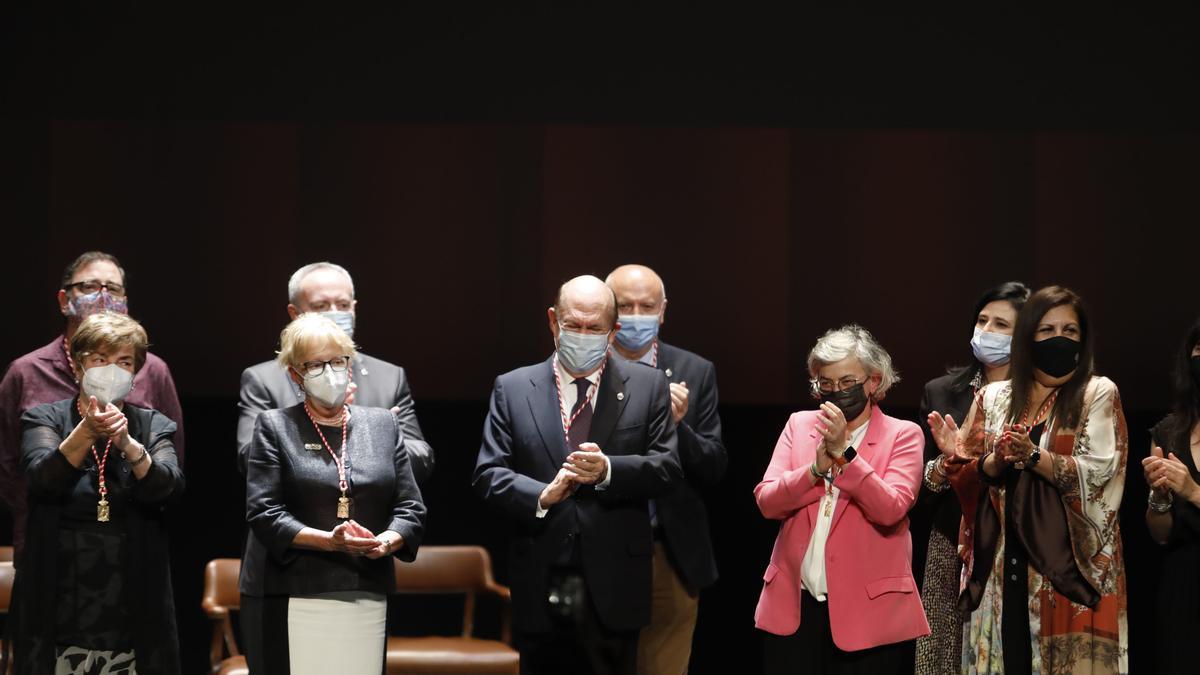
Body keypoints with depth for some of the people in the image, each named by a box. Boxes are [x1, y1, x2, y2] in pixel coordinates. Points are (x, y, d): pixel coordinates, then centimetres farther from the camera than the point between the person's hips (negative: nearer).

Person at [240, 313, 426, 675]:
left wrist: (386, 541, -11)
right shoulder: (274, 427, 6)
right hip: (290, 600, -3)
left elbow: (411, 508, 11)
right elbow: (264, 513, -4)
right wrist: (330, 540, -17)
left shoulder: (384, 424, 15)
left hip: (367, 596, 3)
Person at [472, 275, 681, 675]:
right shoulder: (512, 389, 9)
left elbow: (668, 466, 1)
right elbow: (488, 473, 3)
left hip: (614, 589, -1)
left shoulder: (647, 386, 8)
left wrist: (608, 471, -15)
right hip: (541, 590, 1)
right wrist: (541, 495, -15)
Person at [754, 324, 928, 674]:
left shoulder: (902, 434, 0)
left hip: (867, 608, -3)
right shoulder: (799, 424, 10)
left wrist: (843, 453, -18)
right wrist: (816, 467, -14)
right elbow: (766, 501, 0)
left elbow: (891, 510, -14)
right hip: (795, 605, 3)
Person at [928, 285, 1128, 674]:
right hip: (1003, 562, 3)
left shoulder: (1098, 394, 2)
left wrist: (1032, 455, -19)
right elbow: (965, 480, 7)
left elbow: (1098, 472, -9)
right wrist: (997, 461, -13)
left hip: (1070, 562, -3)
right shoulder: (992, 398, 12)